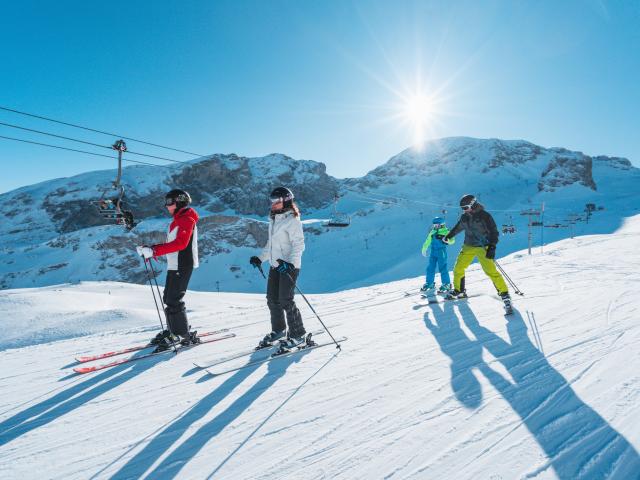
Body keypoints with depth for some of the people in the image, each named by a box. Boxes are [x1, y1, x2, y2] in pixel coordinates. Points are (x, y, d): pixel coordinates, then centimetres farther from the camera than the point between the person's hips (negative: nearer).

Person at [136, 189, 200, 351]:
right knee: (168, 298, 14)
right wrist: (149, 250, 9)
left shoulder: (187, 219, -11)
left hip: (182, 265, -10)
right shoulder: (178, 220, 20)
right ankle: (173, 330, 25)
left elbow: (180, 243, -27)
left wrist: (154, 250, -30)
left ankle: (183, 334, -1)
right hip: (174, 265, 10)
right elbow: (170, 244, 20)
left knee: (173, 301, -9)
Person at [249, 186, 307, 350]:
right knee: (272, 299, 11)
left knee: (285, 301, -9)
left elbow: (298, 245, -18)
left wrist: (290, 263, -29)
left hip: (289, 266, -8)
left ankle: (298, 335, 4)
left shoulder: (292, 220, -11)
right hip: (275, 265, 9)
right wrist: (260, 258, 19)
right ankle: (278, 330, 28)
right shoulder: (273, 219, 16)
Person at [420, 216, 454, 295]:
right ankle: (430, 284, 24)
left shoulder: (446, 232, -8)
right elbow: (427, 241, 17)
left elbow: (452, 240, -15)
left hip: (442, 252, -6)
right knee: (430, 268, 10)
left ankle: (446, 284, 8)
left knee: (443, 268, -5)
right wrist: (424, 249, 20)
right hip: (433, 252, 6)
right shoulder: (432, 232, 7)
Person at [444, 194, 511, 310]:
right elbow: (458, 228, 25)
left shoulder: (484, 216, -13)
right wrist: (448, 236, 34)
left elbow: (494, 232, -15)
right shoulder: (465, 217, 6)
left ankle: (504, 293, -4)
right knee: (458, 268, 7)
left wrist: (492, 247, -25)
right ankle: (459, 291, 27)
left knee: (491, 271, -17)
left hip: (483, 247, -6)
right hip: (468, 246, 6)